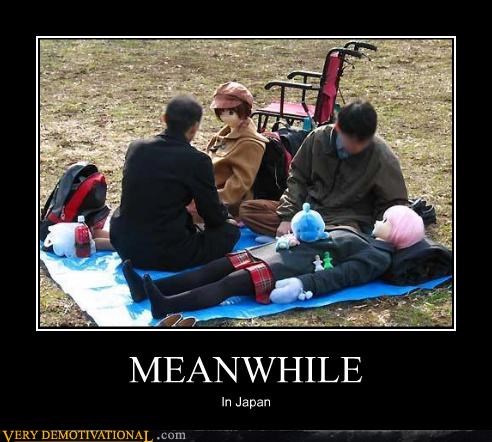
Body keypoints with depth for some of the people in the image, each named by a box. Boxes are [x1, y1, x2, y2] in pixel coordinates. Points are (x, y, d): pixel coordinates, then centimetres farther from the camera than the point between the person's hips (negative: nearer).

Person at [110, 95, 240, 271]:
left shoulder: (136, 148, 1)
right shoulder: (197, 160, -15)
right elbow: (213, 216, -5)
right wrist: (227, 217, 21)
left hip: (125, 247, 7)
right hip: (167, 256, -7)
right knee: (231, 230, 9)